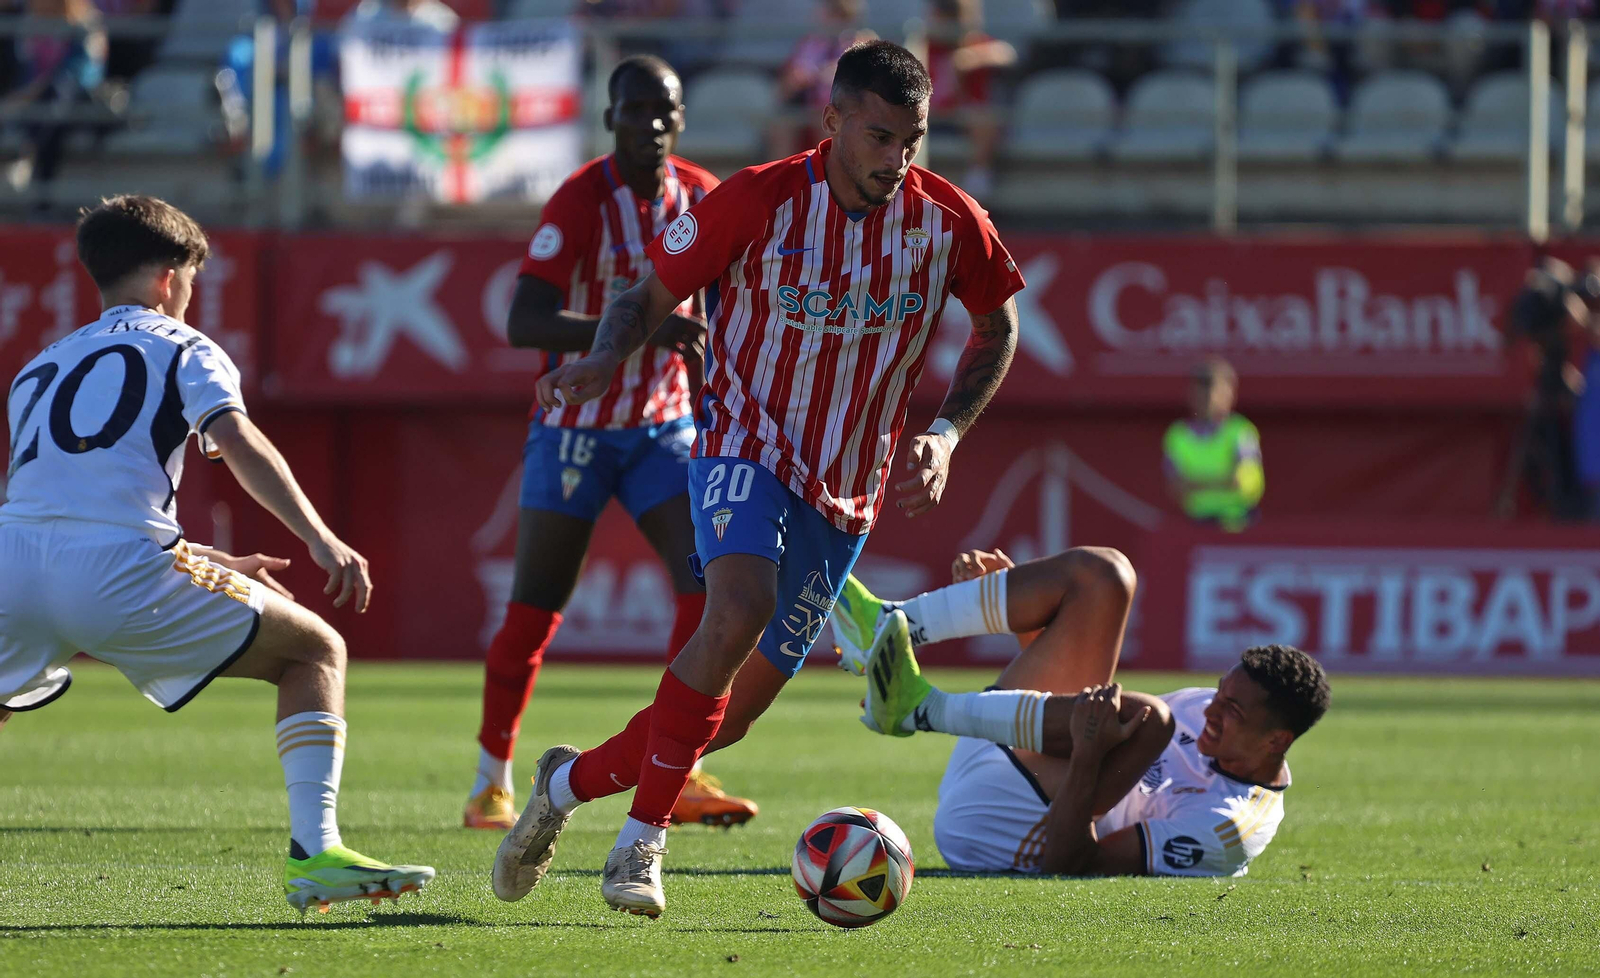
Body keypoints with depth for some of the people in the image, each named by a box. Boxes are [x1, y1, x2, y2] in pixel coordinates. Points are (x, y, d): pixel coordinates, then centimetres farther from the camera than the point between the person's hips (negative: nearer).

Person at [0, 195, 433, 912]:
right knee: (316, 652, 11)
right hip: (116, 575, -5)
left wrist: (208, 563, 40)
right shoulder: (181, 347, 15)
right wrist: (321, 540, -12)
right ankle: (313, 852, -5)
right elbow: (236, 441, -5)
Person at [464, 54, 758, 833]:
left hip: (664, 426, 4)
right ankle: (491, 785, 16)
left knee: (706, 584, -13)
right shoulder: (583, 200, -16)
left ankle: (679, 776, -10)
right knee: (534, 612, 1)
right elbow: (524, 323, -27)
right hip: (576, 426, -4)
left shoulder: (702, 198, 0)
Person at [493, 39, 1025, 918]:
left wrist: (945, 435, -1)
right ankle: (642, 839, -22)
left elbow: (997, 327, 12)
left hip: (845, 496, 4)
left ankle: (572, 781, 28)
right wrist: (604, 360, -23)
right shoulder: (761, 200, -13)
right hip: (745, 444, -4)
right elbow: (653, 294, -2)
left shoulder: (948, 224, -6)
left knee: (740, 704, 3)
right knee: (741, 608, -33)